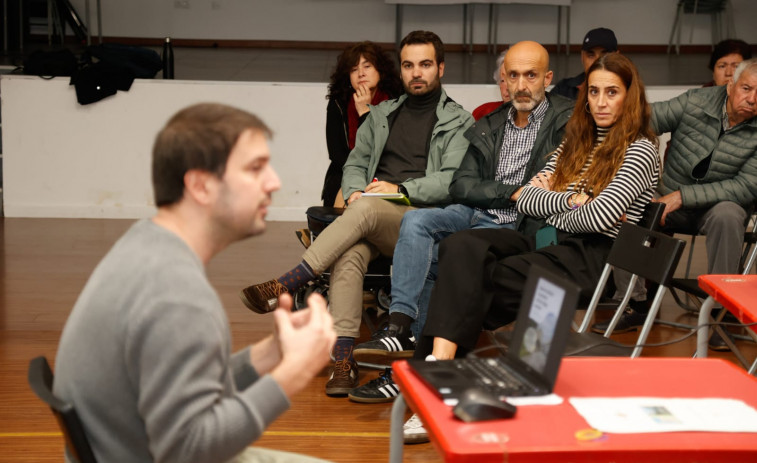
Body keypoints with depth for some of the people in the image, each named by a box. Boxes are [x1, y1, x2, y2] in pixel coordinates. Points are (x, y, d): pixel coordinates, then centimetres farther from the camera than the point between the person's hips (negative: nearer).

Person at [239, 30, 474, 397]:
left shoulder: (459, 123, 9)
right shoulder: (381, 115, 26)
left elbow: (455, 181, -4)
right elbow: (355, 163, 27)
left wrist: (401, 189, -14)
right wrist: (355, 191, 3)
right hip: (372, 226, 4)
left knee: (366, 210, -37)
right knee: (349, 254, -33)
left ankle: (283, 286, -38)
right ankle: (343, 359, -41)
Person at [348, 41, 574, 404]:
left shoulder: (567, 122, 3)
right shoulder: (487, 128, 18)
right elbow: (460, 187, 8)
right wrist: (513, 192, -7)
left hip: (515, 228, -5)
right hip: (473, 215, 5)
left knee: (425, 257, -24)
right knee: (415, 221, -25)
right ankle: (401, 327, -34)